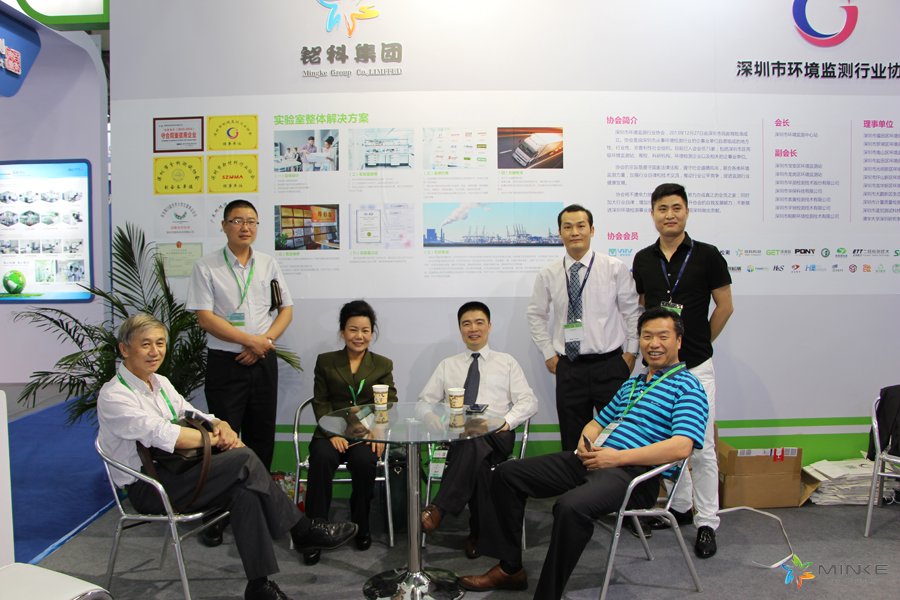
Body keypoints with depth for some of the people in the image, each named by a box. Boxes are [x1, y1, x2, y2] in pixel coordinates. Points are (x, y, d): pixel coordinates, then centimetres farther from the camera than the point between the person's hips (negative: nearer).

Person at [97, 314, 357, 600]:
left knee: (244, 492, -24)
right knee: (244, 458, -27)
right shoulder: (113, 396, -13)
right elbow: (161, 434, -25)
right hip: (147, 490, -8)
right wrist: (216, 438, -19)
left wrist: (220, 425, -11)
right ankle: (302, 530, -15)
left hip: (173, 474, 8)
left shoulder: (160, 383, 14)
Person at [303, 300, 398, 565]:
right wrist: (332, 433, -12)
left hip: (367, 431, 0)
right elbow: (320, 402, 5)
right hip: (332, 431, 0)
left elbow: (390, 404, 4)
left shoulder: (383, 365, 13)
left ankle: (361, 527, -7)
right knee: (322, 459, -33)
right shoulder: (325, 361, 12)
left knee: (364, 461, -32)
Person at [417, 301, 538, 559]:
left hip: (497, 438, -1)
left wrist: (506, 421, -13)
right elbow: (424, 402, 18)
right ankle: (483, 533, -27)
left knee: (475, 442, -38)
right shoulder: (447, 365, 23)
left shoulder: (507, 363, 18)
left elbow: (529, 401, 7)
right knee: (477, 460, -36)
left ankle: (439, 508, -36)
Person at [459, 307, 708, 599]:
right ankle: (510, 569, 9)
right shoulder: (631, 384, 25)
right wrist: (585, 443, 4)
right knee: (507, 474, 1)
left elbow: (681, 447, -16)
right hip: (592, 459, 9)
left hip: (633, 471, -8)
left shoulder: (687, 386, -1)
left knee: (571, 506, -39)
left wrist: (618, 457, -18)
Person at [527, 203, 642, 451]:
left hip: (610, 365, -1)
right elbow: (536, 315, 13)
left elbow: (633, 312, 5)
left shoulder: (615, 268, -1)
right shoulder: (548, 275, 3)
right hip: (568, 368, 2)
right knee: (572, 440, 8)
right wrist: (549, 353, 8)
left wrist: (631, 352, 0)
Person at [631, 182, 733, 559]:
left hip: (696, 367, -4)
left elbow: (725, 306, 1)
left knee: (701, 448, 0)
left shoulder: (706, 256, -6)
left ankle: (707, 524, 11)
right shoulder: (643, 260, 6)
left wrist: (699, 342, 5)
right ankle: (680, 507, 30)